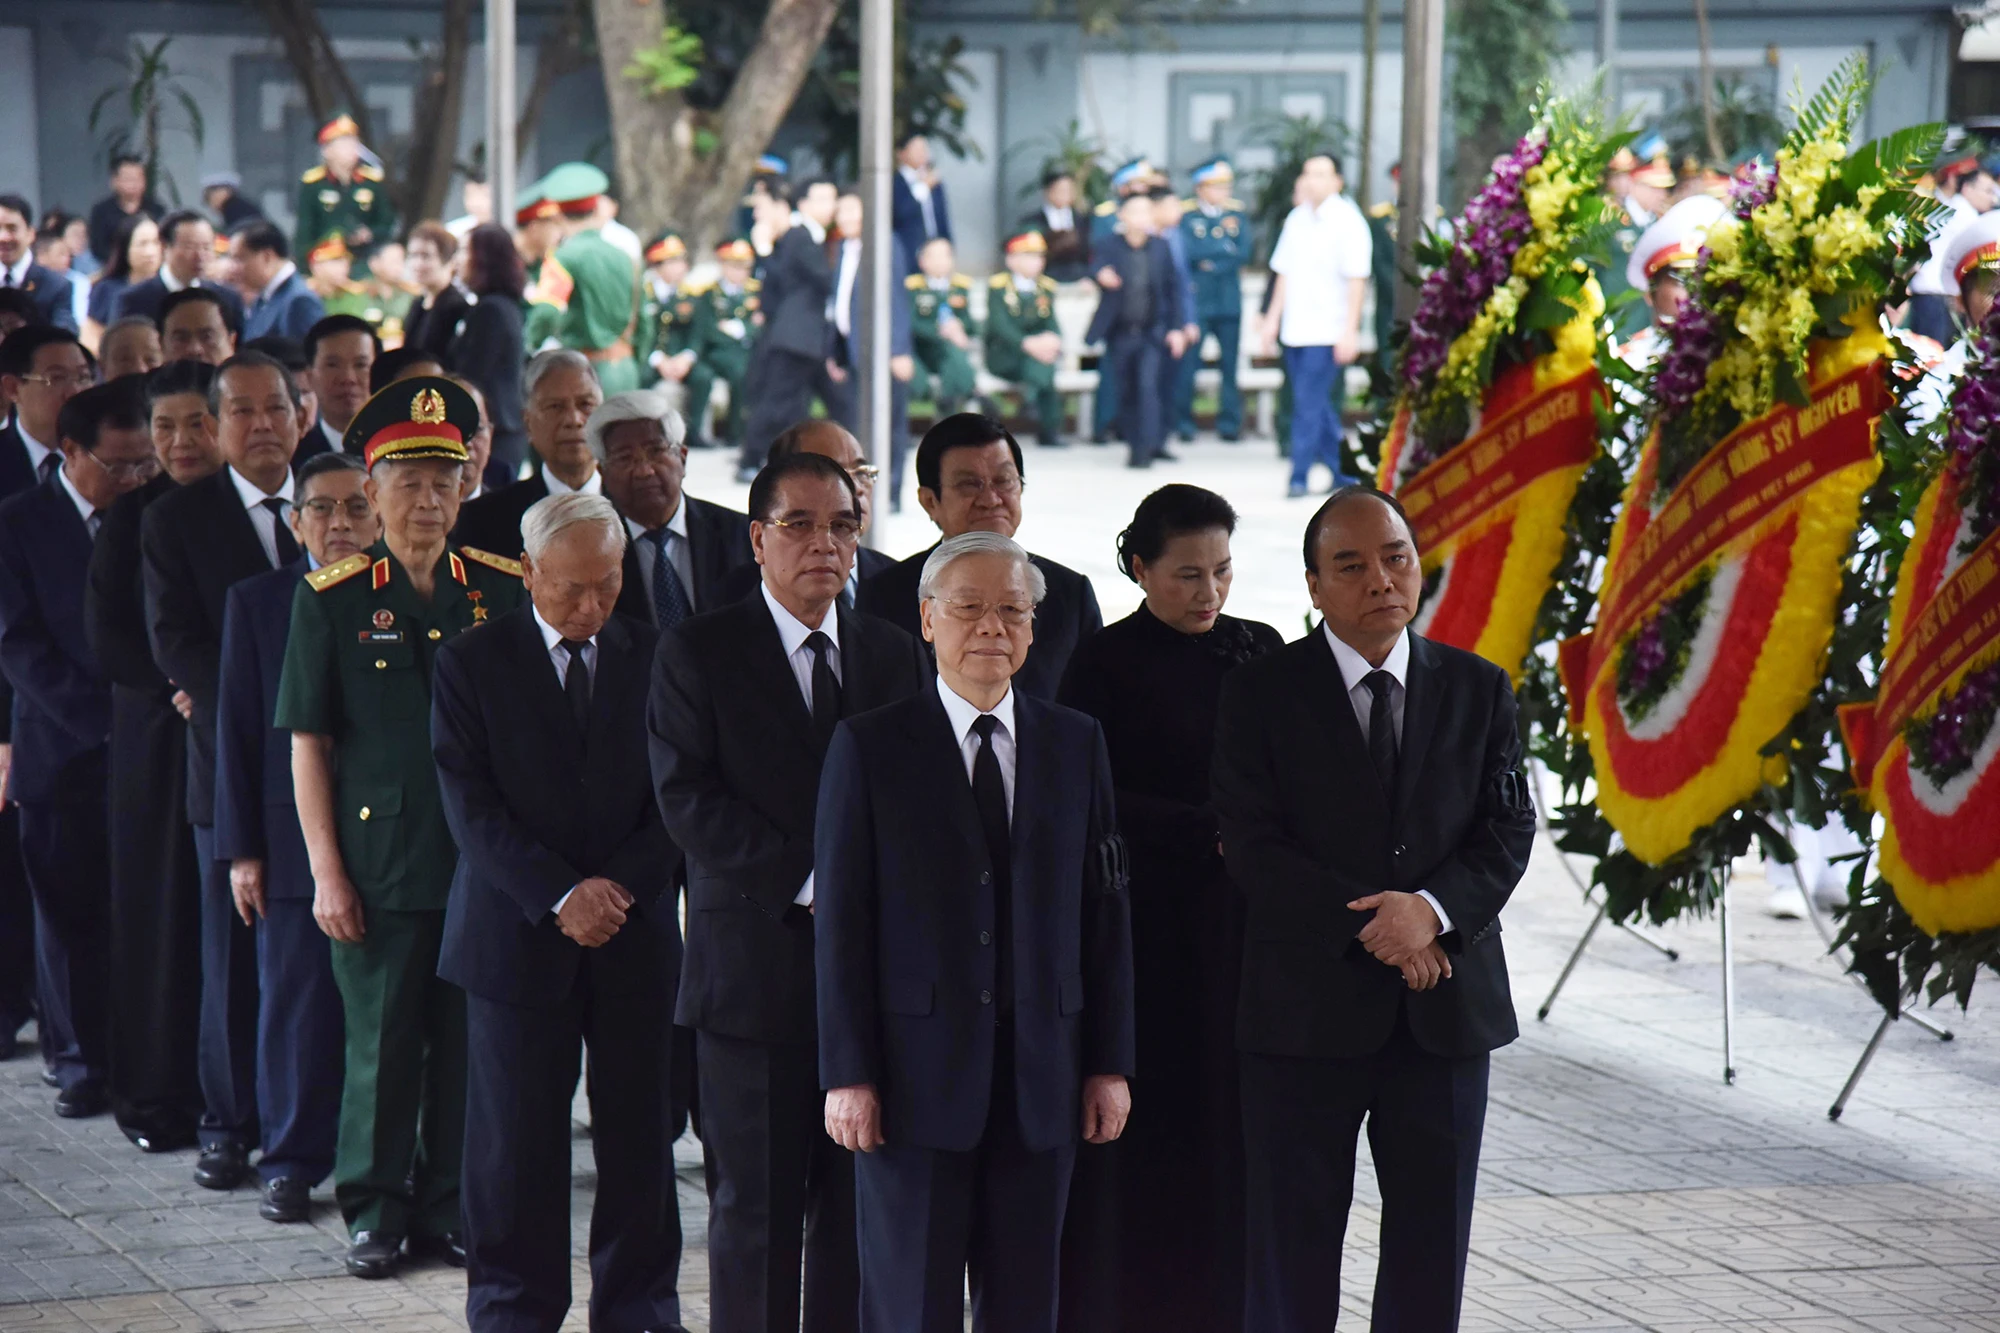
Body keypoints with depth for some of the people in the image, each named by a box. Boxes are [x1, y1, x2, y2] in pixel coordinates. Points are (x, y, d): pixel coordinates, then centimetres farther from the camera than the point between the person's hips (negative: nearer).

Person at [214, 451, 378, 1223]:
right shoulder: (256, 603, 5)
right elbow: (238, 731, 5)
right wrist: (242, 849, 0)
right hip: (294, 840, 0)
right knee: (295, 1006, 4)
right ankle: (291, 1164, 14)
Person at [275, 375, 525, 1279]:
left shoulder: (504, 591, 5)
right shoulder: (331, 600, -1)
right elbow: (307, 744, 0)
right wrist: (326, 873, -5)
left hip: (486, 863, 2)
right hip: (379, 863, -2)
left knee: (470, 1044, 6)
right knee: (382, 1045, 4)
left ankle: (450, 1209, 19)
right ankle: (375, 1212, 17)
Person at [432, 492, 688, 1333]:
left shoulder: (654, 659, 7)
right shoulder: (470, 665, 0)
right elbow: (472, 807, -6)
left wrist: (621, 884, -11)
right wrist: (561, 894, -15)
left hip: (636, 931, 2)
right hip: (518, 938, -2)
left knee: (639, 1137, 4)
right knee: (515, 1142, 2)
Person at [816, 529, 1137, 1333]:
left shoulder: (1077, 744, 9)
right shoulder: (869, 747, 0)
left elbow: (1106, 907, 9)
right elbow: (841, 919, -3)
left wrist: (1110, 1062, 5)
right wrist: (847, 1074, -8)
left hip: (1041, 1078, 3)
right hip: (916, 1076, -3)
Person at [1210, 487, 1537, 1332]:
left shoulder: (1478, 690, 8)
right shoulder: (1260, 694, -1)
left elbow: (1508, 830, 1)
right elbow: (1253, 848, -8)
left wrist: (1432, 909, -18)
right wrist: (1368, 926, -17)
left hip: (1446, 1007, 3)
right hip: (1307, 1007, -2)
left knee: (1433, 1240, 7)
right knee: (1291, 1245, 3)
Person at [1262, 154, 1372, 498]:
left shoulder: (1348, 221, -7)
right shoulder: (1297, 218, 11)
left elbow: (1357, 279, -10)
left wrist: (1350, 330, -15)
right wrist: (1273, 317, 13)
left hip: (1326, 329, -6)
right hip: (1294, 327, 6)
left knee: (1309, 404, -10)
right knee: (1317, 405, 11)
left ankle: (1299, 476, -6)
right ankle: (1342, 472, 21)